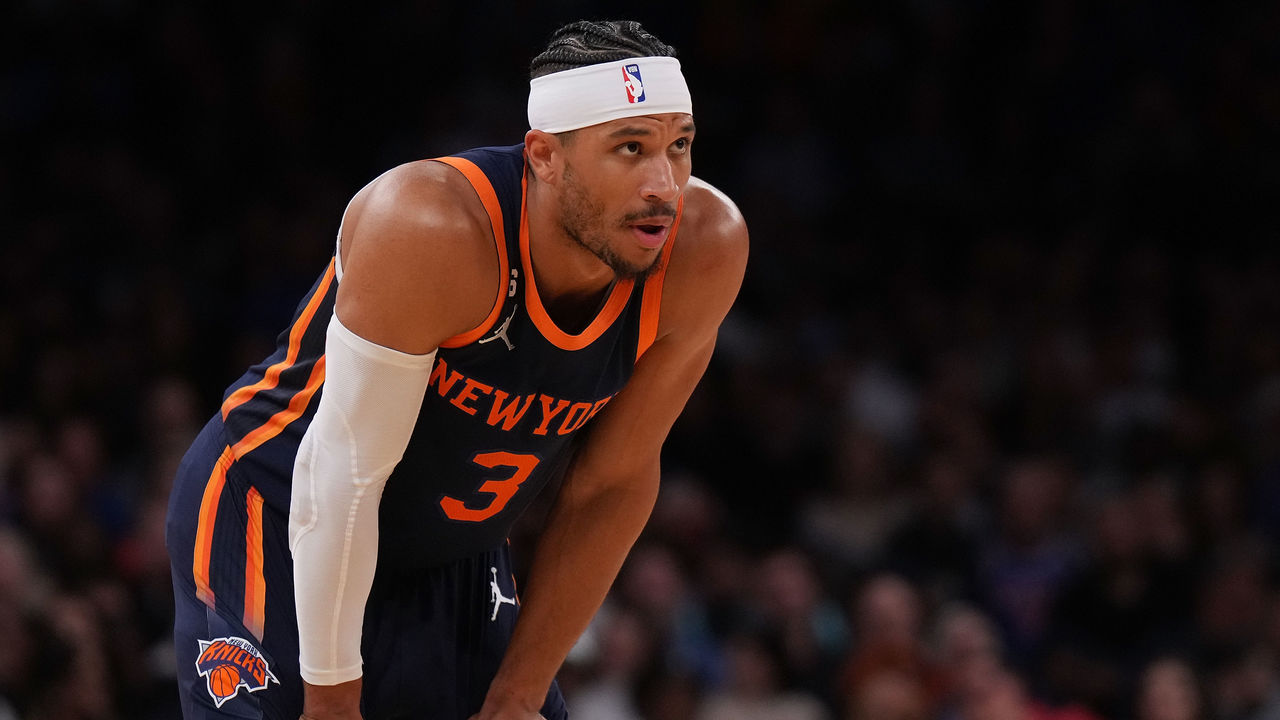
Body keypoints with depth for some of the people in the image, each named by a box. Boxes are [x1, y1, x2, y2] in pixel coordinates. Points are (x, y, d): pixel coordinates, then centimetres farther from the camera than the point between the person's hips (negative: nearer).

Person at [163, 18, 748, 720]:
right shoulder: (431, 232, -33)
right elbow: (345, 474, -26)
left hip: (452, 555, 5)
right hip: (271, 518, -5)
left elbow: (610, 487, -7)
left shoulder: (704, 249, -17)